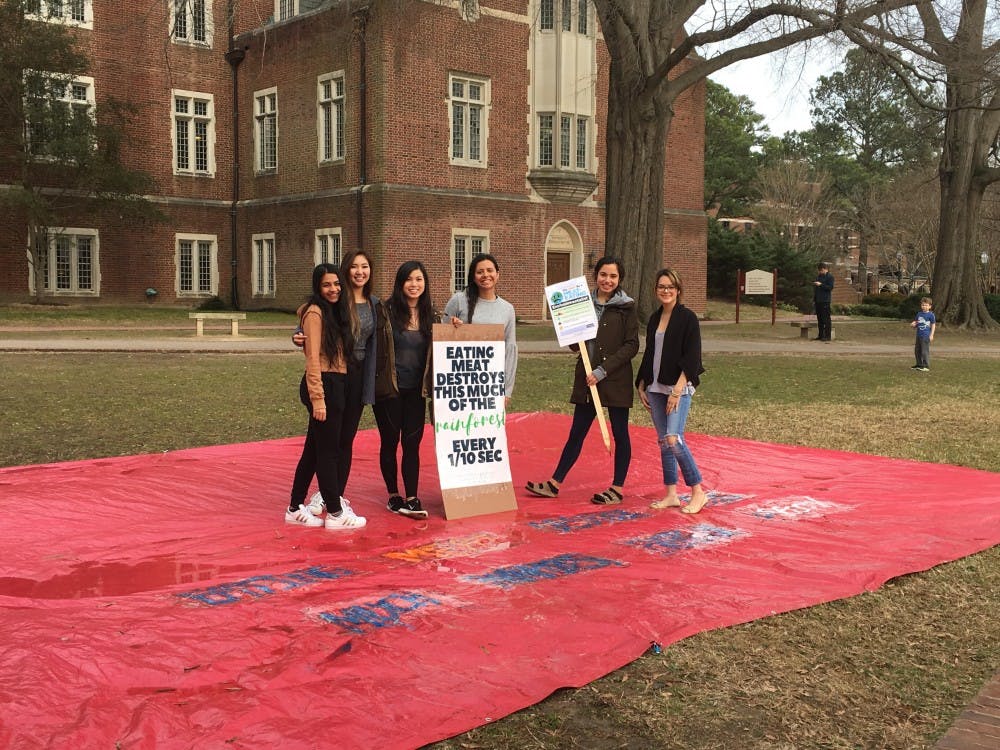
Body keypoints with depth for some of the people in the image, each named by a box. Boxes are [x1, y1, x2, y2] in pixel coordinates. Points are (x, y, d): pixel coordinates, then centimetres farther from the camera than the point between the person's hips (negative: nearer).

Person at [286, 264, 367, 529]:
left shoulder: (334, 312, 16)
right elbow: (313, 359, -15)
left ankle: (295, 508, 23)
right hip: (323, 386, -9)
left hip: (335, 385, 9)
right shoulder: (315, 313, -10)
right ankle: (335, 513, 7)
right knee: (328, 451, -1)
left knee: (313, 449, 14)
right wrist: (318, 398, -19)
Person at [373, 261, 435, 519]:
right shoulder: (386, 311, -6)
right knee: (390, 442, 8)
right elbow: (376, 349, -8)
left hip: (415, 390, 3)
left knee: (412, 443, 1)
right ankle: (393, 496, 19)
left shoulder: (429, 315, 8)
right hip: (389, 389, -3)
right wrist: (376, 380, -15)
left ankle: (411, 499, 2)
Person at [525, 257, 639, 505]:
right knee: (576, 433, 10)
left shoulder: (626, 307, -4)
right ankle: (555, 484, 15)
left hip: (616, 379, -4)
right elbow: (575, 344, 12)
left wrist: (603, 370, -16)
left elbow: (632, 345, -9)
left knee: (620, 434, 6)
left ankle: (617, 489, 15)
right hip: (586, 379, 4)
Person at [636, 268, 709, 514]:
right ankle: (671, 495, 16)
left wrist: (677, 390, -18)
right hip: (656, 388, 7)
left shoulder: (688, 318, -6)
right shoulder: (654, 319, 13)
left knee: (673, 439, -17)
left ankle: (698, 492, -5)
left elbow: (692, 358, -12)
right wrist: (641, 385, 15)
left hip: (679, 387, -7)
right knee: (663, 442, 8)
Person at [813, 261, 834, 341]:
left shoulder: (830, 276, -4)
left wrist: (821, 284, -19)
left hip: (825, 301, -8)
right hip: (818, 301, 8)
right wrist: (814, 299, 16)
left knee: (826, 318, -7)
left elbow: (830, 287, -14)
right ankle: (820, 335, 15)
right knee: (819, 318, 10)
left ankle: (828, 336, -6)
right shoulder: (819, 277, 20)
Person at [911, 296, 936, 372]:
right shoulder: (919, 314, 13)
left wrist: (931, 335, -10)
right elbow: (915, 323, 21)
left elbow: (933, 325, -4)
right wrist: (913, 324, -4)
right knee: (917, 350, 13)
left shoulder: (931, 315, -5)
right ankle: (919, 365, 26)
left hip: (926, 336, -7)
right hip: (918, 336, 7)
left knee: (925, 351, -8)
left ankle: (926, 366, -3)